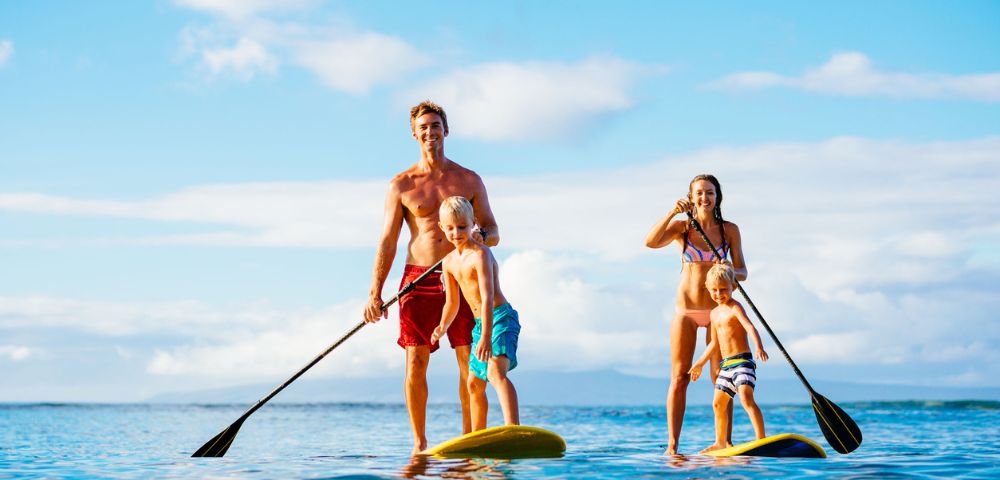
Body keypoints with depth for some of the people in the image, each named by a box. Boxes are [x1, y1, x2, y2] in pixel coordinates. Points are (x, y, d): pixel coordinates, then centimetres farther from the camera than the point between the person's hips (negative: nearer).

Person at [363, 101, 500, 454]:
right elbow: (388, 241, 4)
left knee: (470, 363, -4)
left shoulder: (469, 180, 8)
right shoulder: (401, 184, 6)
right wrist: (375, 293, -5)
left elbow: (493, 233, 9)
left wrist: (479, 235, -17)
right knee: (415, 363, -4)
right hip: (418, 279, 0)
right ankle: (419, 442, 4)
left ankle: (469, 439, 4)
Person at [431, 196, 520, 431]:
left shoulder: (480, 254, -17)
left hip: (500, 318, -10)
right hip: (480, 323, 10)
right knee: (474, 385, 17)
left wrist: (486, 337, -33)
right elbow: (452, 302, 17)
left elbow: (487, 297, -26)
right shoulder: (449, 262, 9)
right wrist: (443, 326, -2)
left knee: (496, 372, -31)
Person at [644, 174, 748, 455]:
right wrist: (673, 212, -24)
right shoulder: (682, 227, 3)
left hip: (717, 310, 0)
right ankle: (672, 445, 0)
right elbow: (651, 242, -15)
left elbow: (742, 272, 3)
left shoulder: (729, 230, 4)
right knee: (679, 378, -1)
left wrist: (732, 273, -20)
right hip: (686, 309, 0)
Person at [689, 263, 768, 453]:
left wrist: (759, 347, -44)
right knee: (718, 403, 16)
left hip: (742, 361, -9)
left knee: (746, 398, -25)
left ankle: (761, 438, -29)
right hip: (726, 365, 9)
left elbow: (749, 327, -27)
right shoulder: (715, 313, 17)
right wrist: (700, 364, 32)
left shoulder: (735, 308, -9)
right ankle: (721, 442, 31)